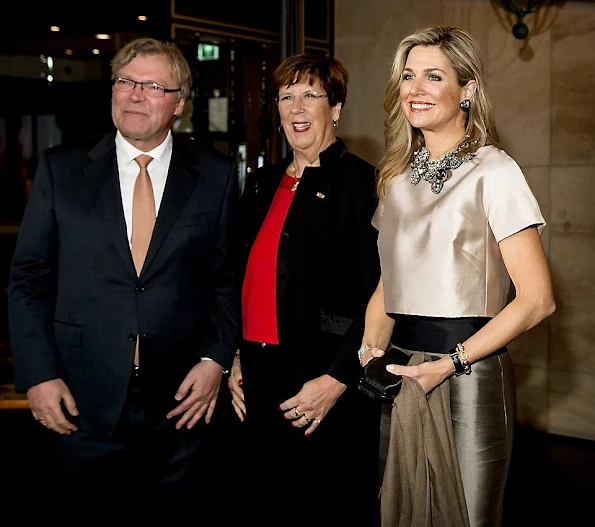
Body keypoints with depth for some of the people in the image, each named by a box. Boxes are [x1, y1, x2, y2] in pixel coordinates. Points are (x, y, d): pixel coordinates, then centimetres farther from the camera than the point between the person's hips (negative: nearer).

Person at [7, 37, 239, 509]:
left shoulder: (215, 176, 1)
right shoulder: (60, 168, 1)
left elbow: (228, 276, 4)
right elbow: (28, 277, 2)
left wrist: (216, 359, -6)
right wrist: (37, 374, -5)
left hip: (180, 402, 0)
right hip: (83, 403, 0)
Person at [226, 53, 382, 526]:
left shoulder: (362, 182, -7)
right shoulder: (262, 184, 14)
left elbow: (378, 297, -13)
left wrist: (336, 380, -18)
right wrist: (235, 359, 10)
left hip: (325, 387, -6)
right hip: (257, 380, 6)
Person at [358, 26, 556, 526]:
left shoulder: (494, 172, -9)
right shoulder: (398, 175, 10)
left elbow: (537, 298, -13)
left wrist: (451, 363, -17)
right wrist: (370, 352, -2)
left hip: (469, 370, -6)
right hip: (400, 372, 6)